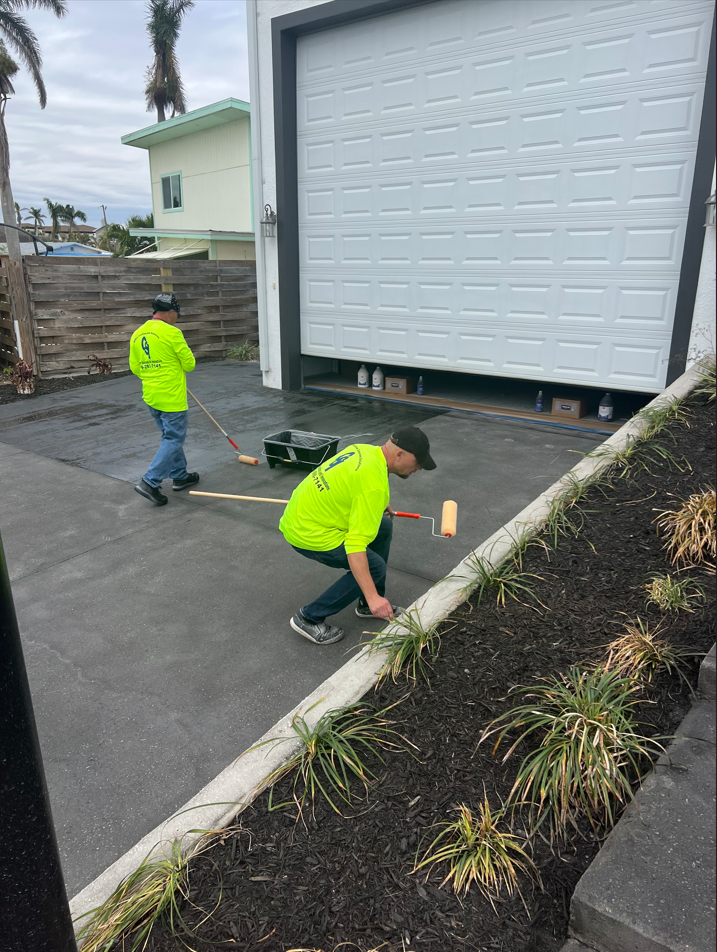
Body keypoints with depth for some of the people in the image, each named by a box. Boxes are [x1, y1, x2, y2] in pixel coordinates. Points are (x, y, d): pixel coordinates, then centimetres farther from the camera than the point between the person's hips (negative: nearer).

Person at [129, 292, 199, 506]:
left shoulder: (137, 334, 6)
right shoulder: (171, 333, -16)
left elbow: (135, 368, 12)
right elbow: (189, 364, -10)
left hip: (151, 397, 8)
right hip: (172, 398, -8)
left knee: (171, 437, 20)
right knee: (174, 439, 0)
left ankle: (180, 476, 29)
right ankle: (150, 482, -5)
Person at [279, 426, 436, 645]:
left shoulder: (365, 450, 2)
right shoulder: (374, 485, -27)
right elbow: (356, 545, -31)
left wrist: (378, 505, 31)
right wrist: (373, 596, -32)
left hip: (303, 513, 10)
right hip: (307, 532, -10)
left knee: (383, 526, 13)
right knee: (375, 567, -6)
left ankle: (368, 604, 23)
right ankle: (310, 617, 2)